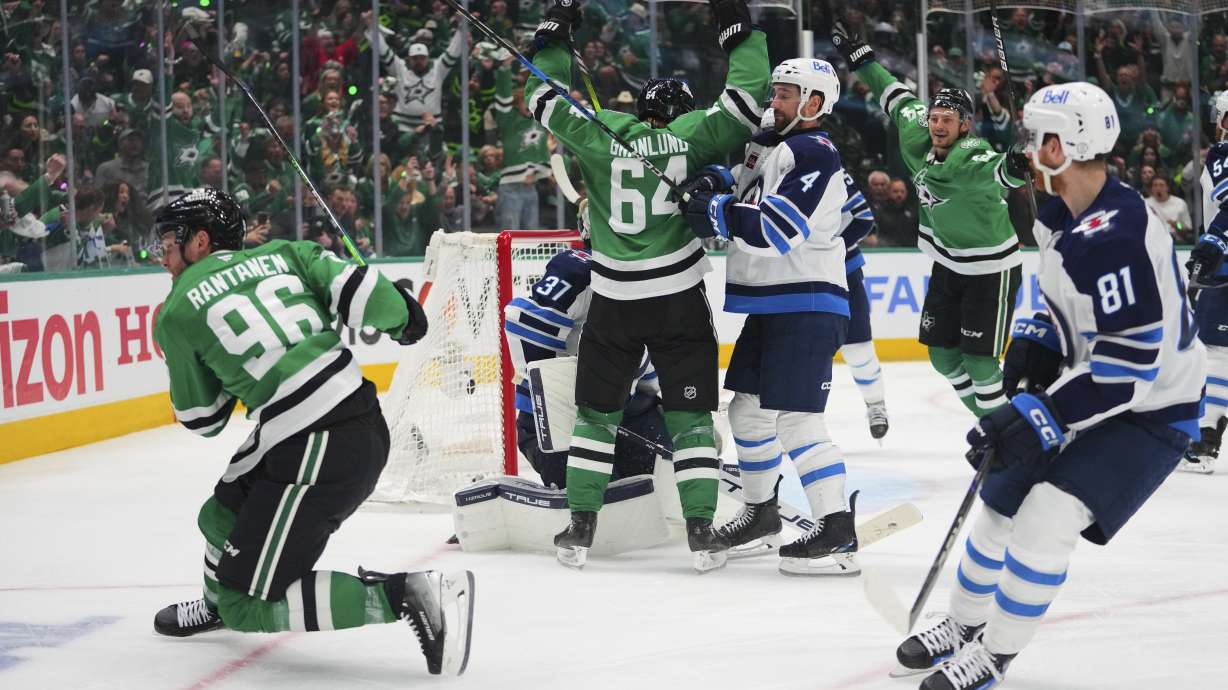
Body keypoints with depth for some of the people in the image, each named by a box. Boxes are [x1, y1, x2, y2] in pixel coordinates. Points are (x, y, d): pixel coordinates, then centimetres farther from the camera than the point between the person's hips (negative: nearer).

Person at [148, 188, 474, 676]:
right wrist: (402, 318, 24)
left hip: (315, 454, -8)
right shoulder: (281, 254, 13)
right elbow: (359, 291, 3)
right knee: (226, 508, 29)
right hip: (367, 424, 8)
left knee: (251, 604, -1)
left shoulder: (176, 313, 3)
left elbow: (202, 419, 11)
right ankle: (218, 604, 56)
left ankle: (411, 595, -12)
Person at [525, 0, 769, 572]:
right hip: (679, 302, -1)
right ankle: (702, 530, 1)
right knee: (690, 415, 6)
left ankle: (580, 527, 10)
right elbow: (747, 98, 1)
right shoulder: (692, 135, -1)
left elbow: (545, 99, 14)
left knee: (596, 412, 12)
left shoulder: (602, 134, 3)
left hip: (613, 304, 1)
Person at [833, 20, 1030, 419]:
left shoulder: (969, 158, -29)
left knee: (978, 360, -8)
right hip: (948, 263, 8)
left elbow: (992, 171, -52)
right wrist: (859, 58, 15)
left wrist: (1013, 168, -74)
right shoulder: (917, 139, -7)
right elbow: (898, 99, 10)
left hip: (990, 269, -8)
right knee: (943, 355, 10)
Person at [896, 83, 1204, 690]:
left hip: (1149, 410, -10)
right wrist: (1040, 339, 0)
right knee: (1001, 502, 15)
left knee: (1045, 519, -20)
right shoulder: (1063, 216, 0)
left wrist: (1042, 416, -31)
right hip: (1086, 389, 10)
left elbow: (1133, 359, -32)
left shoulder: (1113, 236, -31)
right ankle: (964, 625, 36)